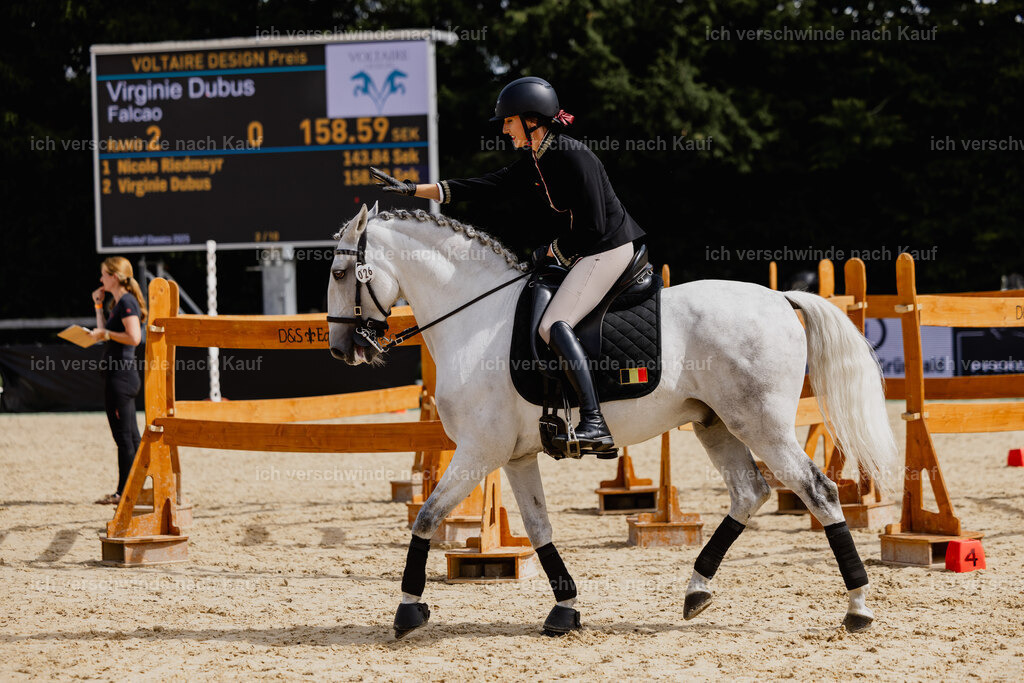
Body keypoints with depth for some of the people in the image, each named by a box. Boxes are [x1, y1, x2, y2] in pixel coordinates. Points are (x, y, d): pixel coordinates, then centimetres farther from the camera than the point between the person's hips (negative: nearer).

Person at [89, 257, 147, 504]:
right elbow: (103, 333, 21)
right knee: (131, 435, 12)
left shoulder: (126, 302, -13)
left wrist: (106, 334, -16)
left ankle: (124, 491, -5)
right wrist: (98, 306, 19)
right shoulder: (119, 303, 17)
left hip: (121, 375, -11)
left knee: (123, 435, -7)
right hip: (122, 375, 11)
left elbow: (134, 337, -24)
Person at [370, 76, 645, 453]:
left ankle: (594, 424, -33)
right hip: (587, 254, 11)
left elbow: (593, 228, -21)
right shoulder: (536, 164, 10)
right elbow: (483, 187, 12)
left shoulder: (573, 157, -19)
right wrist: (411, 189, 9)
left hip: (611, 248, -11)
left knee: (554, 324, -23)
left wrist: (549, 251, -7)